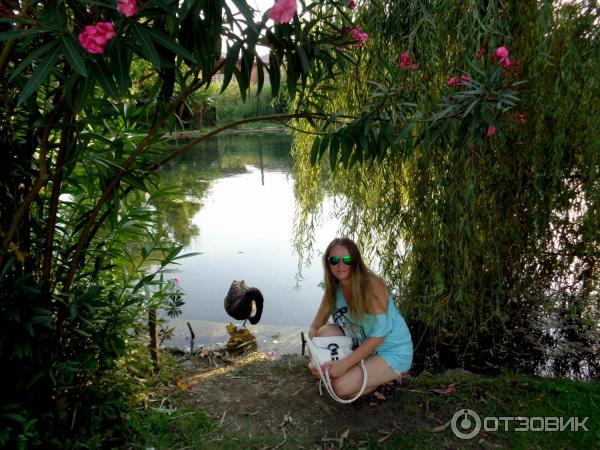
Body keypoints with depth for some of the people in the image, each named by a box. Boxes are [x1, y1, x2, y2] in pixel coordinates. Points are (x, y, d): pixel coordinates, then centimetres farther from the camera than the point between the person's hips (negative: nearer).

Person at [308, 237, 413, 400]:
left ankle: (385, 377, 5)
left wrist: (345, 363, -29)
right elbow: (315, 327, -3)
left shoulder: (372, 286, -25)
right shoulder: (333, 289, -5)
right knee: (325, 331, -17)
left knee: (343, 387, -22)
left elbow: (379, 334, -26)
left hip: (393, 352, -6)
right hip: (363, 346, 6)